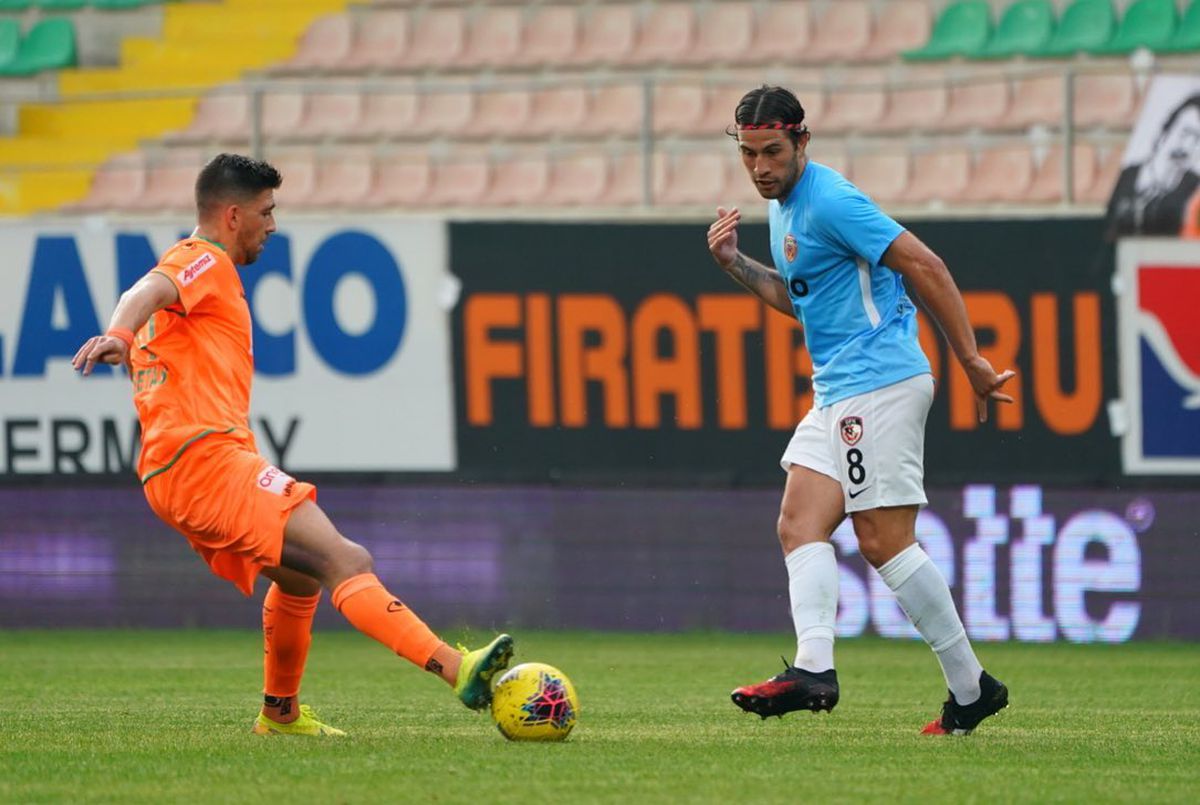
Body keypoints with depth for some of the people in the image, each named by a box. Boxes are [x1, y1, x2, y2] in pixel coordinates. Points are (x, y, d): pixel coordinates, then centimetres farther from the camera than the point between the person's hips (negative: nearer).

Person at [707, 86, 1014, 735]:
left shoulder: (829, 201, -14)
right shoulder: (783, 206, 16)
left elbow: (924, 266, -17)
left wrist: (970, 359, -16)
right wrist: (735, 264, 13)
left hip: (879, 383, -10)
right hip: (837, 391, 10)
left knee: (884, 541, -10)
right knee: (799, 522, -5)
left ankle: (970, 687, -5)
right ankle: (813, 668, -18)